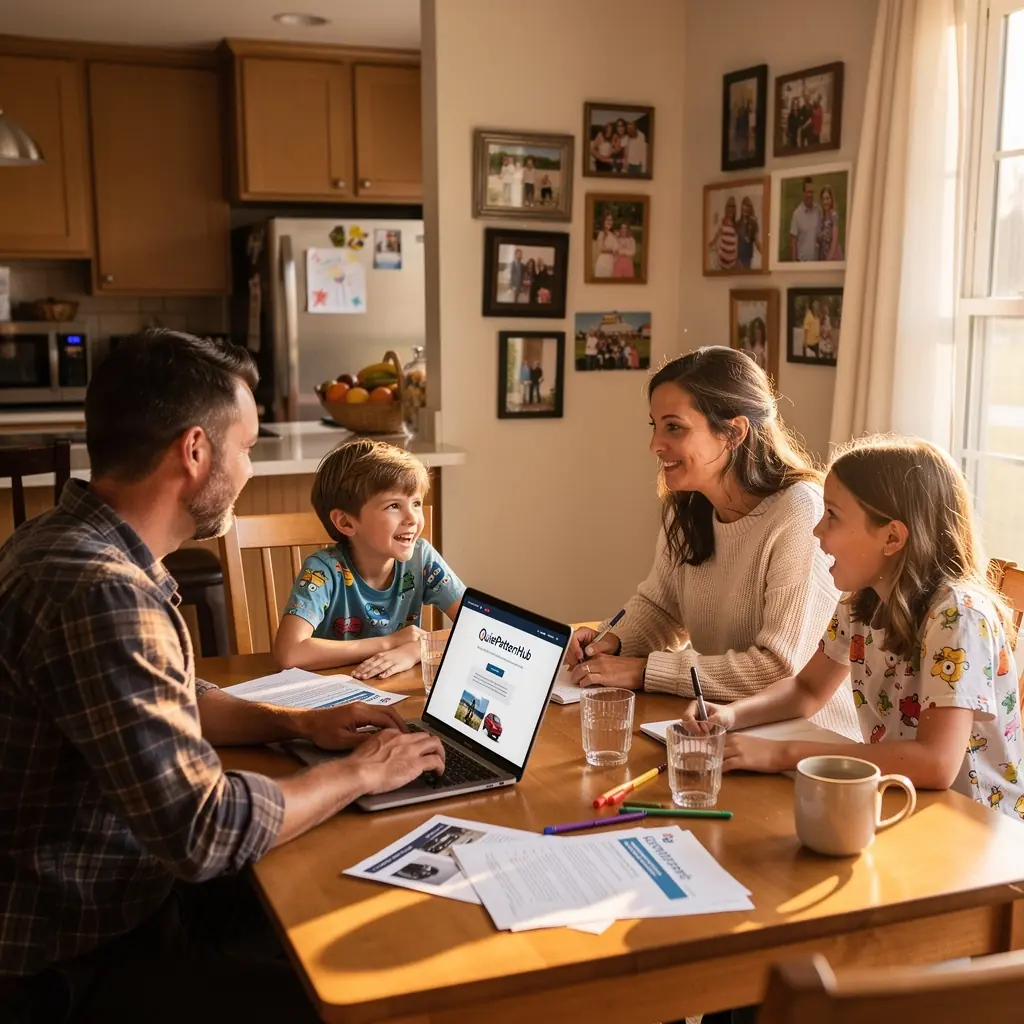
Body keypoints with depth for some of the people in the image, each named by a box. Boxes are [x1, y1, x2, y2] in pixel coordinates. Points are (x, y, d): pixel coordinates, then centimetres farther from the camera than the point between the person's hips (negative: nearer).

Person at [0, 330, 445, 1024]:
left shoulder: (79, 546, 4)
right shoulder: (96, 589, -29)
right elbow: (204, 831, -29)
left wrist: (301, 723, 6)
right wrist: (361, 772, -14)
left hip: (117, 894, 10)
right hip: (81, 961, -10)